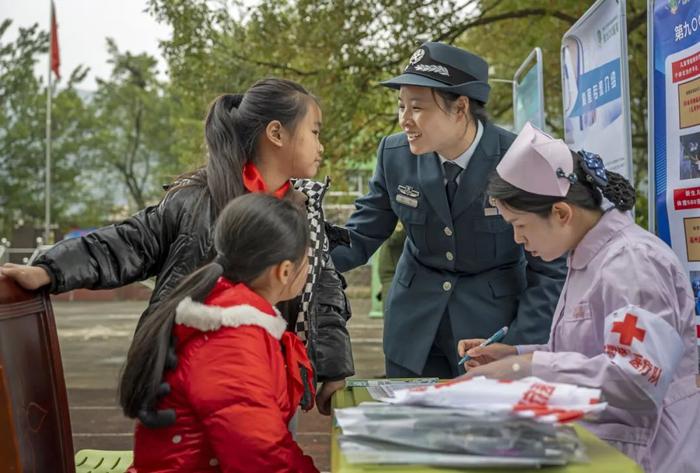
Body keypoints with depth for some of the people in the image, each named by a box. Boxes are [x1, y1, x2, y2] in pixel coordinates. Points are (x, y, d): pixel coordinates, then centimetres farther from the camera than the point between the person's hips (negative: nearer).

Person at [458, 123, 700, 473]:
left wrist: (530, 366, -23)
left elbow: (640, 380, -27)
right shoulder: (588, 259, 9)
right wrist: (514, 355, 4)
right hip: (593, 437, 8)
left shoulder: (631, 263, -18)